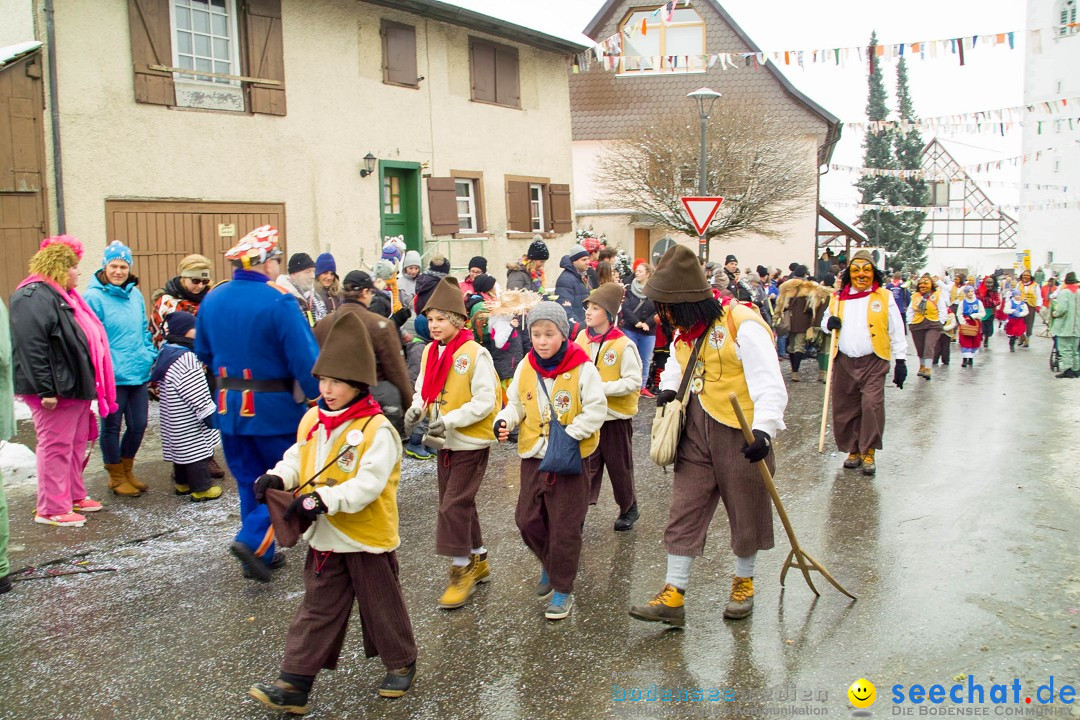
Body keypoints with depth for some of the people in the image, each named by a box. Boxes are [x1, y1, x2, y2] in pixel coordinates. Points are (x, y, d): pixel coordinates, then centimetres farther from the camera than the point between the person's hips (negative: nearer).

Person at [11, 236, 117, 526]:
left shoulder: (62, 296, 18)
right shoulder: (33, 297, -16)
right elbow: (31, 348, -24)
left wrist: (88, 384, 25)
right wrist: (45, 389, -26)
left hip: (76, 387, 10)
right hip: (56, 391, -10)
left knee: (76, 443, 18)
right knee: (55, 447, -4)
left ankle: (74, 496, 30)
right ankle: (52, 509, 4)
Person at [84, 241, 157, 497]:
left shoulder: (136, 295, 10)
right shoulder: (94, 297, -11)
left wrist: (150, 358, 10)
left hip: (139, 374, 6)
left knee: (138, 425, 13)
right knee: (112, 426, 7)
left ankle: (127, 471, 33)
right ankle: (116, 477, 22)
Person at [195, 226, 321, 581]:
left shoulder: (213, 299, 4)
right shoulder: (278, 302, -17)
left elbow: (203, 351, 16)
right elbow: (304, 357, -20)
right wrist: (316, 393, -8)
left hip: (228, 406, 7)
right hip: (275, 407, -6)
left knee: (249, 481, 16)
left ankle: (261, 555, 22)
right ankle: (253, 540, -6)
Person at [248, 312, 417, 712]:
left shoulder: (377, 430, -20)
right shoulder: (312, 420, 2)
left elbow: (367, 484, -26)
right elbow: (297, 459, 12)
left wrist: (322, 499, -33)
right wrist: (276, 477, -9)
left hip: (368, 538, -6)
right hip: (324, 539, 6)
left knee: (381, 605, 12)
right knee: (317, 611, 12)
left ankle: (401, 663, 34)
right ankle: (293, 685, 17)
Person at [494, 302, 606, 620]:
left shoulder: (582, 368, -13)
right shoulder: (525, 369, 1)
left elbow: (596, 410, -12)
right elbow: (517, 404, 13)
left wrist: (570, 434, -21)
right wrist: (504, 421, -8)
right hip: (533, 456, 5)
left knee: (564, 527, 2)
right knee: (527, 519, 10)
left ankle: (563, 589, 18)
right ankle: (550, 564, 37)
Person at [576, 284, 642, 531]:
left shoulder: (624, 345, -17)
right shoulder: (582, 338, -1)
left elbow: (633, 381, -18)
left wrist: (602, 388, -24)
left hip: (616, 416, -4)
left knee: (619, 466, 11)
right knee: (586, 463, 7)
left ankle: (629, 508, 31)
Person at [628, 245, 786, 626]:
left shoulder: (743, 325, -19)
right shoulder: (684, 330, 7)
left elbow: (770, 385, -24)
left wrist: (764, 429, -39)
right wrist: (669, 388, 7)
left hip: (741, 433, -6)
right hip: (696, 431, 6)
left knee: (745, 511, 11)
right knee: (684, 511, 2)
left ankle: (744, 583, 33)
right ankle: (673, 597, 7)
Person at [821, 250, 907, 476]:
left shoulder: (884, 297, 3)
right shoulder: (839, 298, 10)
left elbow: (897, 332, 4)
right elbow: (824, 322, 22)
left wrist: (900, 361, 0)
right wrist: (829, 323, -2)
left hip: (873, 362, -3)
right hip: (844, 362, 3)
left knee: (872, 404, -17)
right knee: (845, 409, 6)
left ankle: (869, 452, -3)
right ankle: (853, 449, 23)